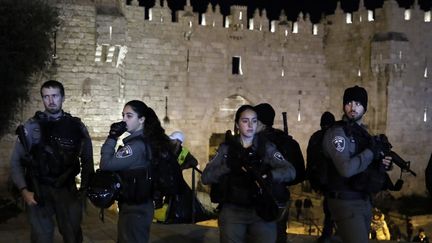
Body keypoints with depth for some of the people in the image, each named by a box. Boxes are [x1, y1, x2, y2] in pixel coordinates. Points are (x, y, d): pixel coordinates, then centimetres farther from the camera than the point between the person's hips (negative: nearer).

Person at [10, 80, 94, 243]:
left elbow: (87, 160, 9)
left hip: (67, 190, 1)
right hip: (38, 192, -1)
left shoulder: (77, 126, 3)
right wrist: (24, 190, -8)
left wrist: (85, 189, 3)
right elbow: (16, 161, 1)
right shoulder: (31, 126, -1)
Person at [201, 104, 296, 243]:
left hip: (262, 211, 0)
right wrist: (229, 166, -21)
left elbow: (290, 171, -12)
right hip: (232, 211, 0)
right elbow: (205, 177, -6)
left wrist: (266, 176, -29)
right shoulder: (226, 148, 2)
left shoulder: (267, 147, 1)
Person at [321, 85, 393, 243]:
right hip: (346, 203, -9)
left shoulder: (363, 132, 12)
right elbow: (347, 169, -27)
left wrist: (381, 165, -2)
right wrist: (372, 152, -16)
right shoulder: (337, 132, -14)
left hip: (364, 201, 9)